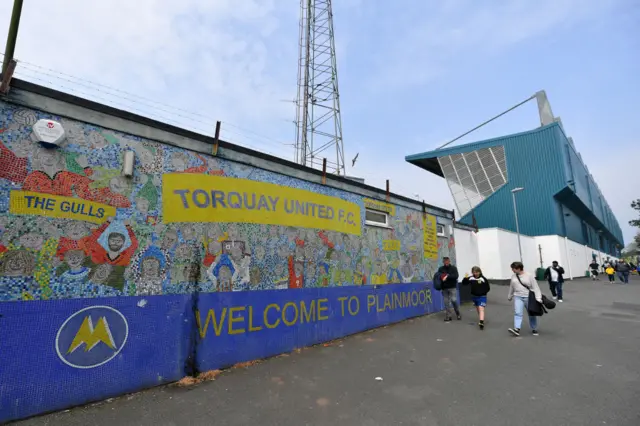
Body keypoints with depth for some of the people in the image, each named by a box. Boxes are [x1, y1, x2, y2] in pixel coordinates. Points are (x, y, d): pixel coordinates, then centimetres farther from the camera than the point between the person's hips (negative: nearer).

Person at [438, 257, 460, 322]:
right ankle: (448, 316, 11)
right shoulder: (440, 269, 7)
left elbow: (456, 276, -12)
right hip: (444, 288, 2)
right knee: (446, 302, 3)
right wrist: (441, 277, -15)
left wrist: (447, 276, -22)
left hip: (452, 287, -2)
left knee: (454, 300, -10)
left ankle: (458, 314, 13)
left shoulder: (453, 268, 1)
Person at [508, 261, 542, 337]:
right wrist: (510, 296, 24)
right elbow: (511, 287, 15)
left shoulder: (529, 276, -10)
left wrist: (538, 298, -18)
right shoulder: (513, 276, 4)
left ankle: (534, 329, 29)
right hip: (518, 297, 3)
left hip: (529, 297, -3)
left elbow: (535, 287, -11)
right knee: (517, 313, -12)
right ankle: (517, 329, -20)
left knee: (531, 314, 12)